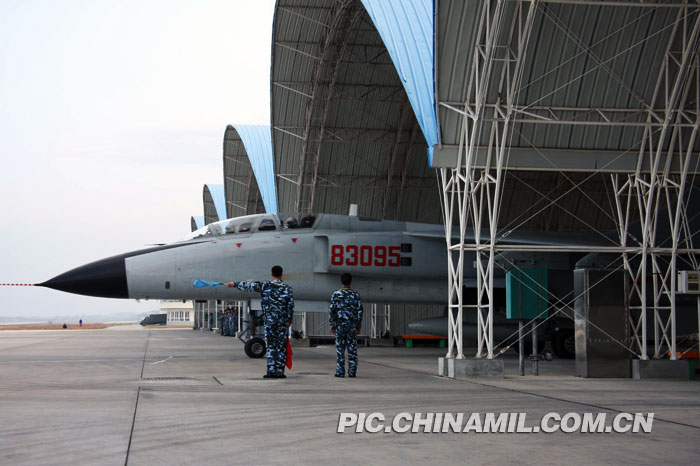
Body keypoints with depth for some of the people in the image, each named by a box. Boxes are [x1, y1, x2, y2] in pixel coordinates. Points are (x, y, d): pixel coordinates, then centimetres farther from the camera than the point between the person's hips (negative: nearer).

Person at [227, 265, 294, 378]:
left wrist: (235, 284, 14)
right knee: (281, 346, 4)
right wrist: (289, 320, 9)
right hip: (283, 321, 1)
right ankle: (280, 371, 3)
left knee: (270, 346, 2)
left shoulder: (265, 285, -2)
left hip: (270, 319, -1)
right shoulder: (287, 288, 2)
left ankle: (271, 371, -4)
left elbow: (249, 286, 2)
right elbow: (291, 305, 1)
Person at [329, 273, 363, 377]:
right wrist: (358, 326, 9)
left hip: (340, 324, -1)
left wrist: (332, 325, 4)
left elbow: (332, 310, -3)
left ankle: (340, 372, -1)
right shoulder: (356, 295, 2)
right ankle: (352, 372, 4)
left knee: (340, 349, 1)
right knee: (352, 349, 5)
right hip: (352, 325, 1)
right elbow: (360, 311, 2)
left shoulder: (336, 294, -1)